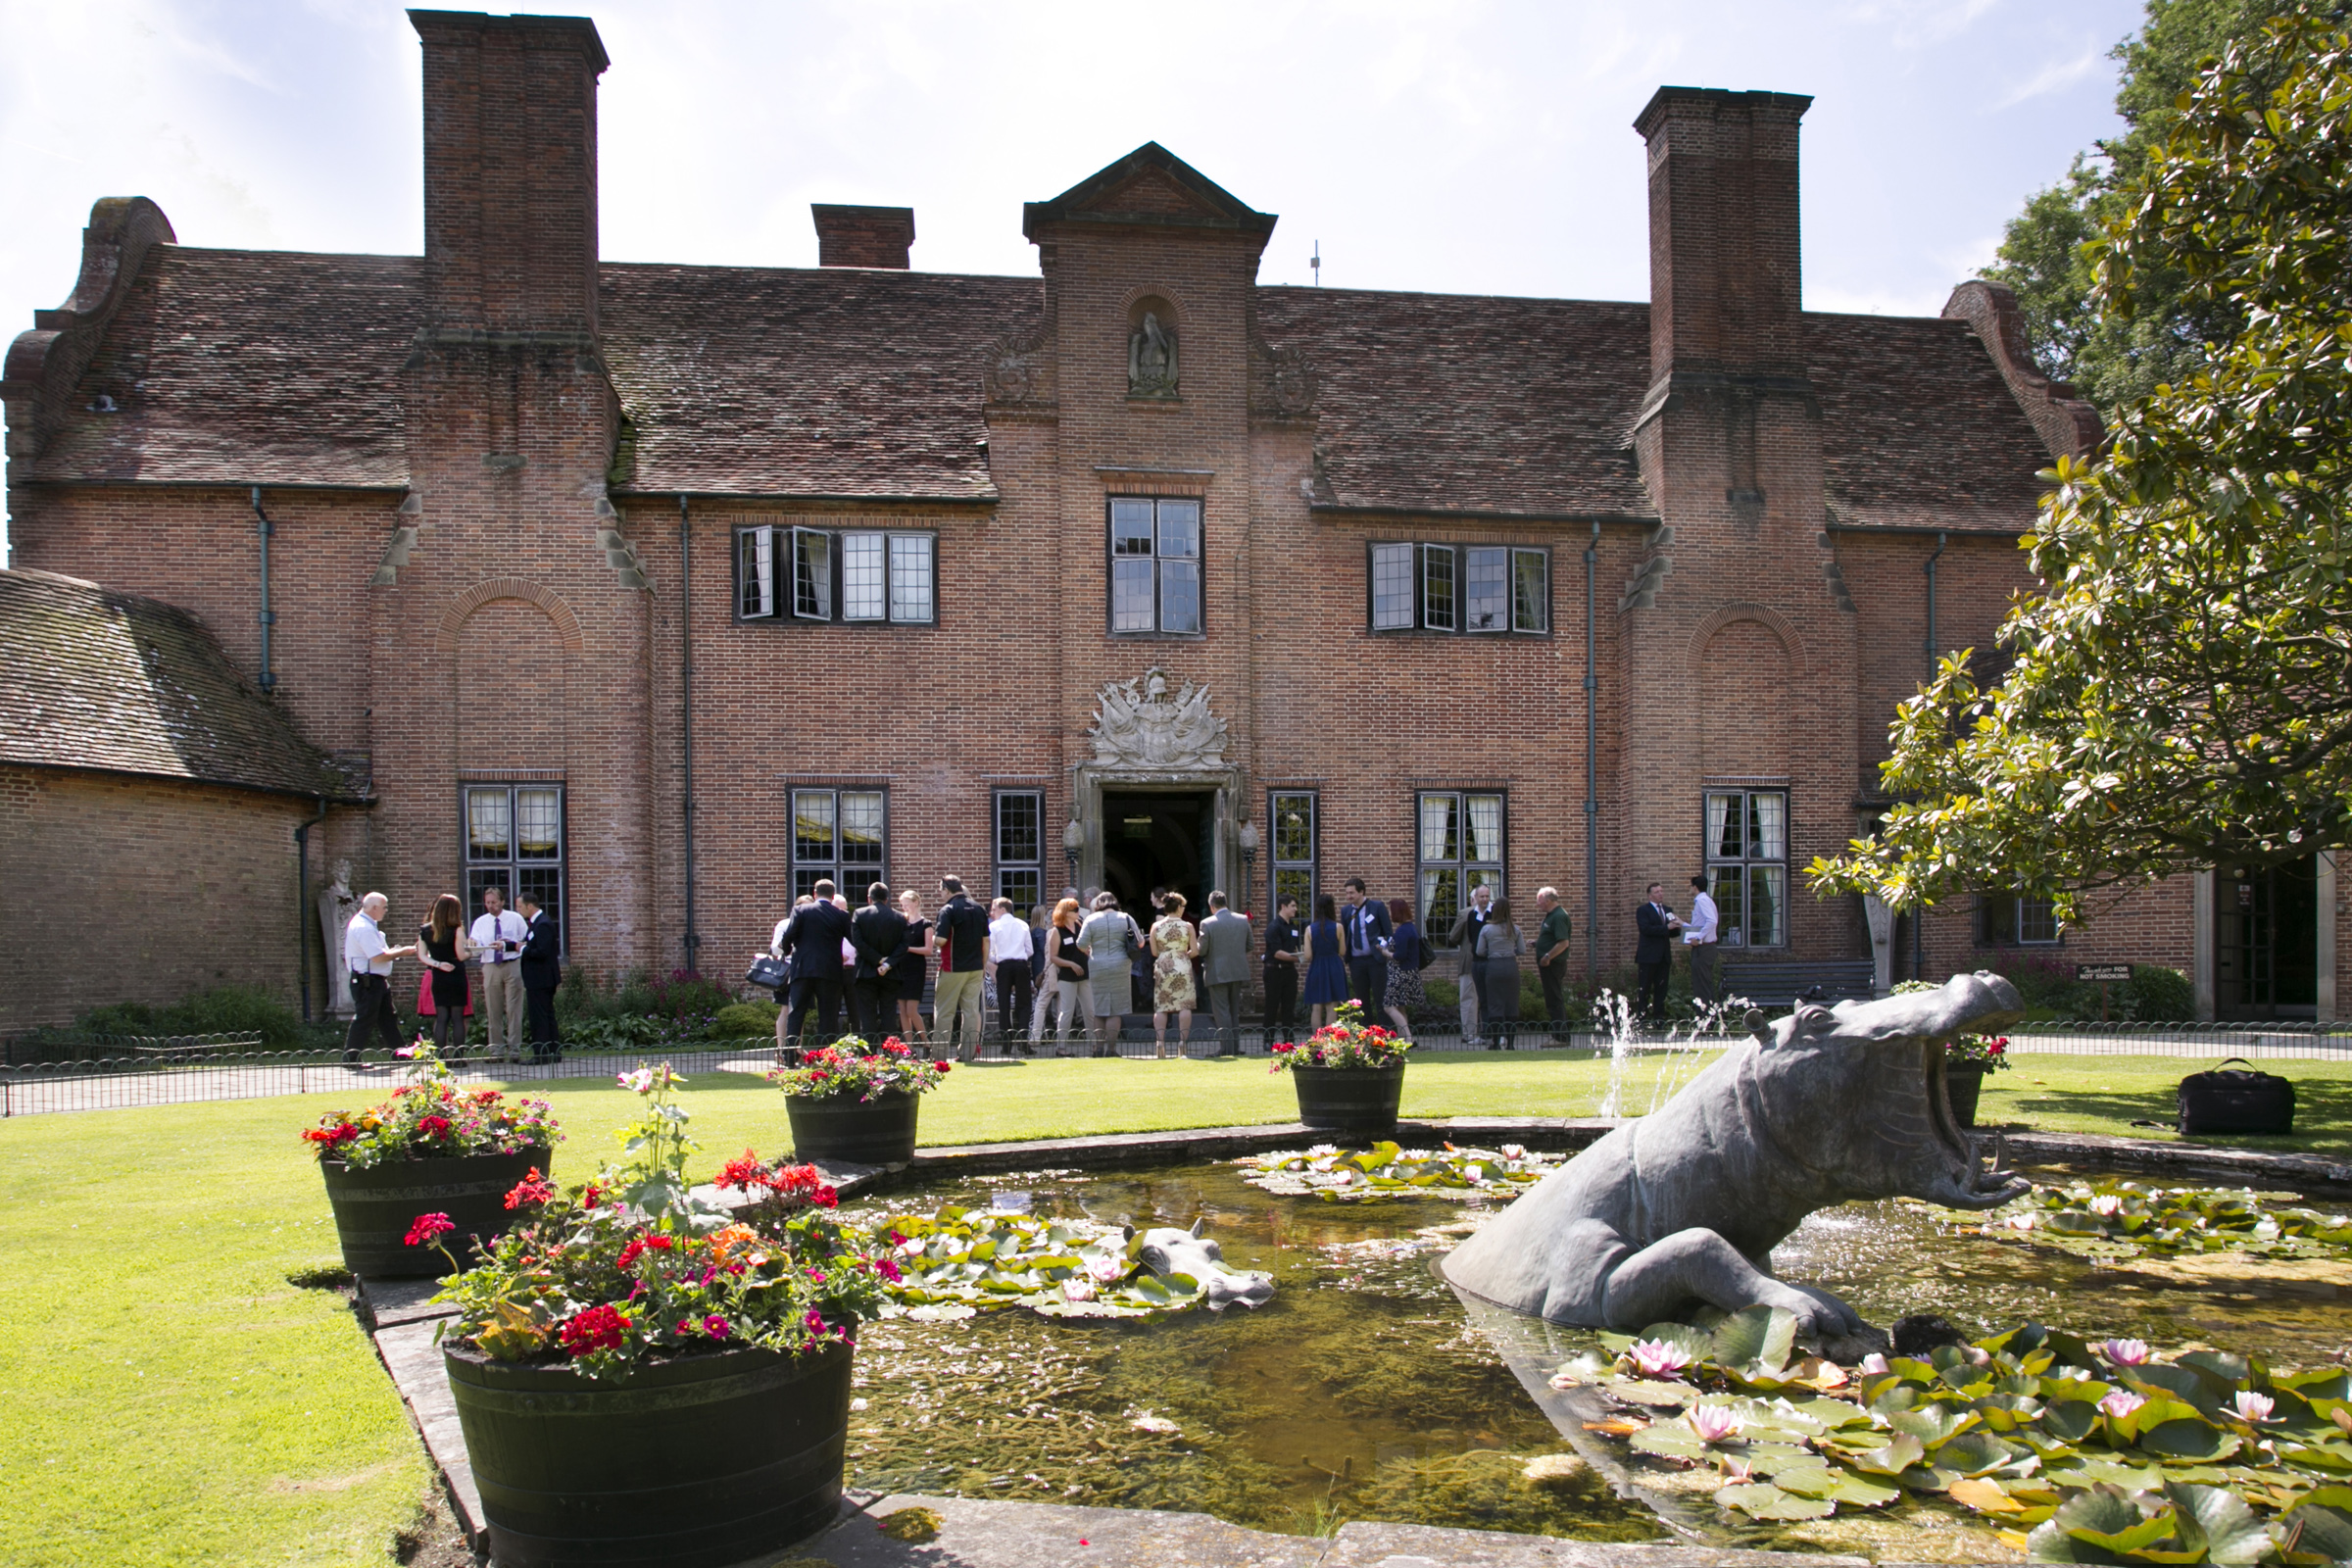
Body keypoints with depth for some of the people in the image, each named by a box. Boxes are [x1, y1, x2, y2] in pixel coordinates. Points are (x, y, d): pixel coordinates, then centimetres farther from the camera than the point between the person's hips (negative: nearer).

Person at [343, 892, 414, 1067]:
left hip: (377, 981, 11)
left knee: (388, 1018, 14)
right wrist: (401, 952, -12)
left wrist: (394, 951, 8)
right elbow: (378, 957, -24)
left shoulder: (366, 925, 15)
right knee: (364, 1020, -4)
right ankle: (350, 1058, 4)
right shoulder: (363, 928, -19)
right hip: (367, 982, -11)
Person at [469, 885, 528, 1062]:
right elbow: (476, 946, -1)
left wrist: (506, 945, -13)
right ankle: (496, 1052, 10)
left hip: (512, 966, -3)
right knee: (493, 1012, 4)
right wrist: (472, 944, -23)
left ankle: (514, 1051, -2)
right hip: (490, 968, 3)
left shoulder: (515, 919, 4)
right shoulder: (480, 922, 9)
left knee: (513, 1010, -5)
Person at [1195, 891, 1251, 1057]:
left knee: (1221, 1012, 0)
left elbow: (1201, 950, -11)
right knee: (1234, 1011, 16)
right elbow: (1249, 947, 9)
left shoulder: (1207, 923, -13)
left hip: (1217, 973, -5)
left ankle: (1226, 1048, -3)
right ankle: (1235, 1047, 17)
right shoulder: (1243, 920, 2)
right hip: (1238, 972, 5)